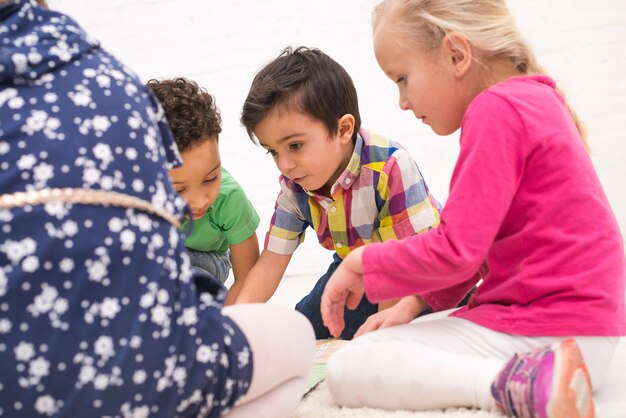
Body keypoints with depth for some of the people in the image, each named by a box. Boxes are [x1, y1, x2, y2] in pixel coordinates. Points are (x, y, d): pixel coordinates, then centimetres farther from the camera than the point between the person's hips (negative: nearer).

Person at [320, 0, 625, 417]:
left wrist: (360, 263, -6)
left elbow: (456, 251, -21)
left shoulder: (495, 108, -18)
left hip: (542, 332, -11)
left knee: (346, 370, -12)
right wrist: (417, 301, 9)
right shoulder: (532, 98, 14)